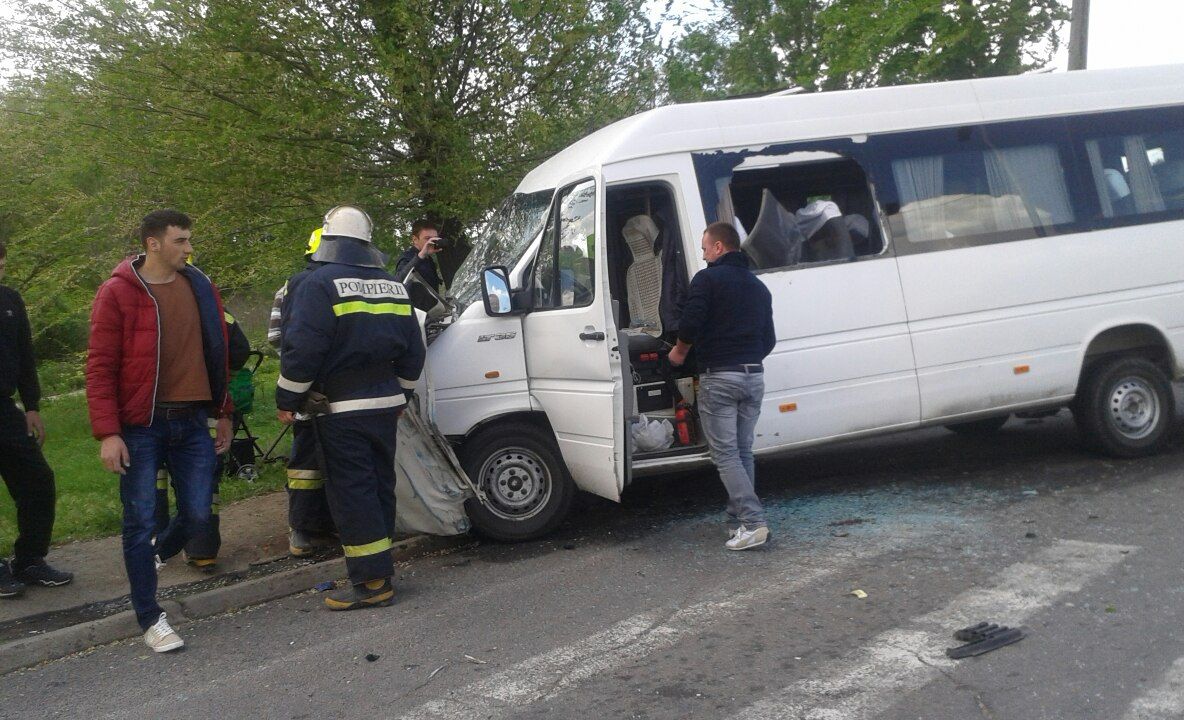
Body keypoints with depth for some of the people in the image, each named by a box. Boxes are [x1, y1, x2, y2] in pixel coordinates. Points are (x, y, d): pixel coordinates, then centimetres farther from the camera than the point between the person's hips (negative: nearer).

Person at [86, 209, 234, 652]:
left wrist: (223, 413, 13)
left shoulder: (201, 289, 7)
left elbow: (218, 356, 14)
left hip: (191, 422, 4)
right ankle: (150, 618, 15)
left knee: (198, 514, 6)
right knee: (140, 520, 2)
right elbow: (100, 367, -8)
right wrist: (107, 433, -14)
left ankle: (155, 555, 39)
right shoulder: (117, 293, -6)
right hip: (140, 427, -4)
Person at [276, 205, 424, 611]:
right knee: (379, 486, 15)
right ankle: (380, 568, 24)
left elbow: (302, 349, -17)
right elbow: (413, 351, 17)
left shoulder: (320, 284, -10)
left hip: (340, 410, -7)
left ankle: (372, 581, -1)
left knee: (351, 493, -3)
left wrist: (287, 401, -6)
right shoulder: (393, 286, 12)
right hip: (385, 405, 7)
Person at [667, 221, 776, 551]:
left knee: (725, 455, -4)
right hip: (753, 376, 7)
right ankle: (740, 515, 18)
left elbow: (690, 323, -16)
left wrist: (680, 351, 2)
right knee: (743, 452, 15)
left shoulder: (708, 278, -5)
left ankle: (753, 523, -10)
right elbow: (769, 339, 20)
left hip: (718, 378, -7)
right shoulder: (758, 286, 19)